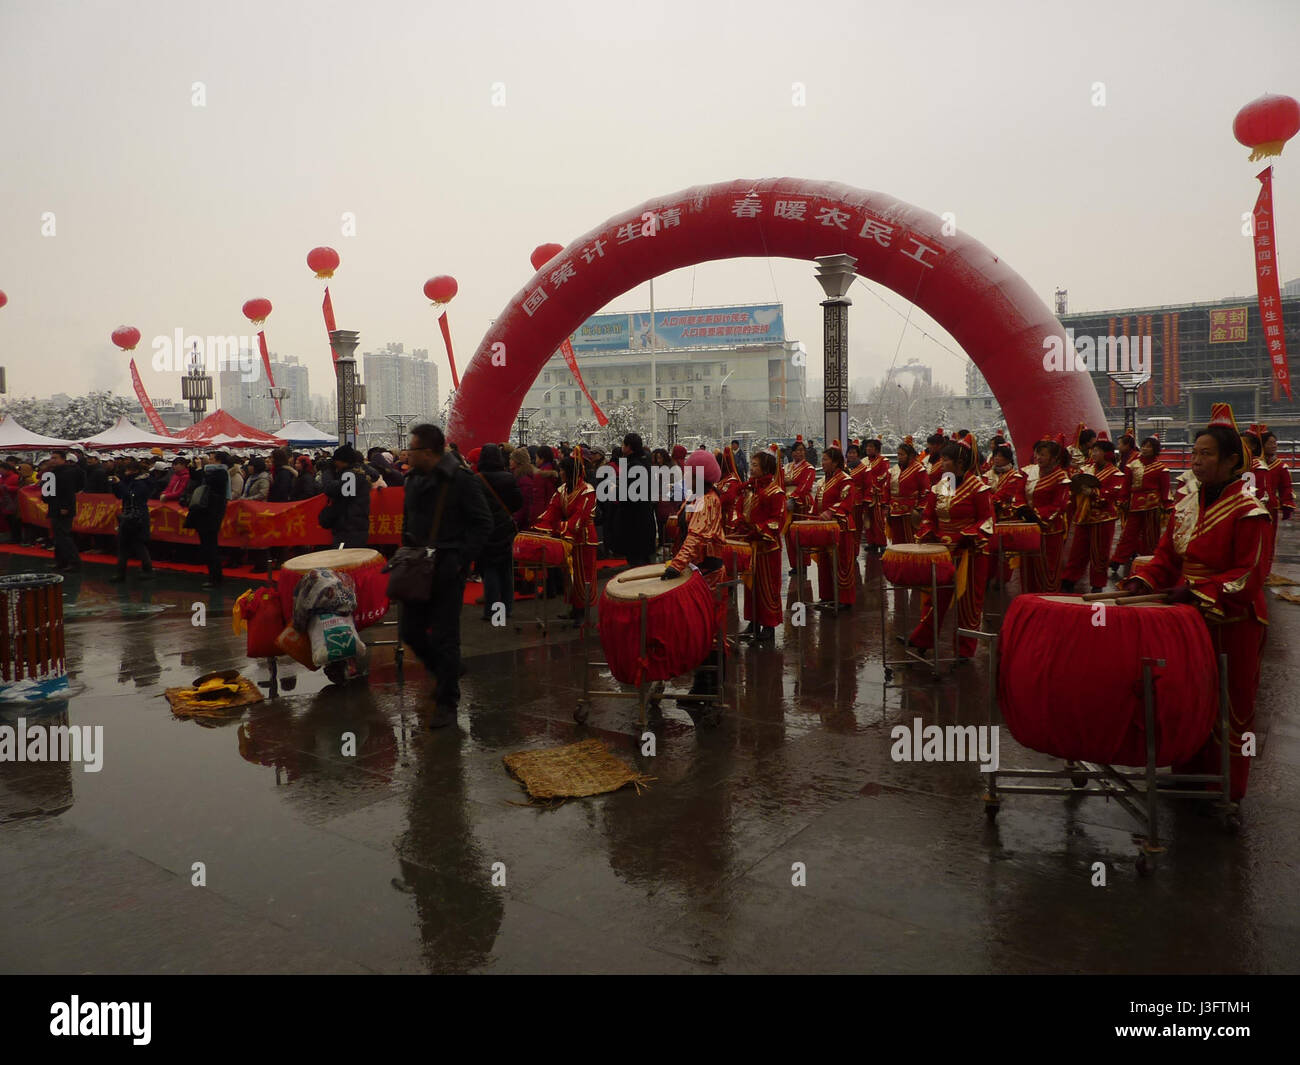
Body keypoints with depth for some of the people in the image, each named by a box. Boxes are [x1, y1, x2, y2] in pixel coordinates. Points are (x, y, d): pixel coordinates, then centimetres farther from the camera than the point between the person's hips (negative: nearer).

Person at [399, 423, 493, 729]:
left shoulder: (462, 480, -12)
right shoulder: (414, 479, 10)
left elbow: (483, 524, -12)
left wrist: (460, 559, -17)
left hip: (447, 569, -7)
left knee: (444, 637, -1)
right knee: (410, 631, 12)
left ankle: (447, 703, 12)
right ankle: (445, 672, 37)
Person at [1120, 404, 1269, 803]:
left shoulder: (1248, 511, -13)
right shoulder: (1187, 502, 7)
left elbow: (1248, 575, -16)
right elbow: (1168, 554, 9)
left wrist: (1199, 592, -25)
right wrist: (1144, 579, -9)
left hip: (1232, 623, -6)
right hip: (1189, 617, 6)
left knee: (1228, 705, 6)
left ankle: (1226, 790, 20)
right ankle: (1189, 773, 28)